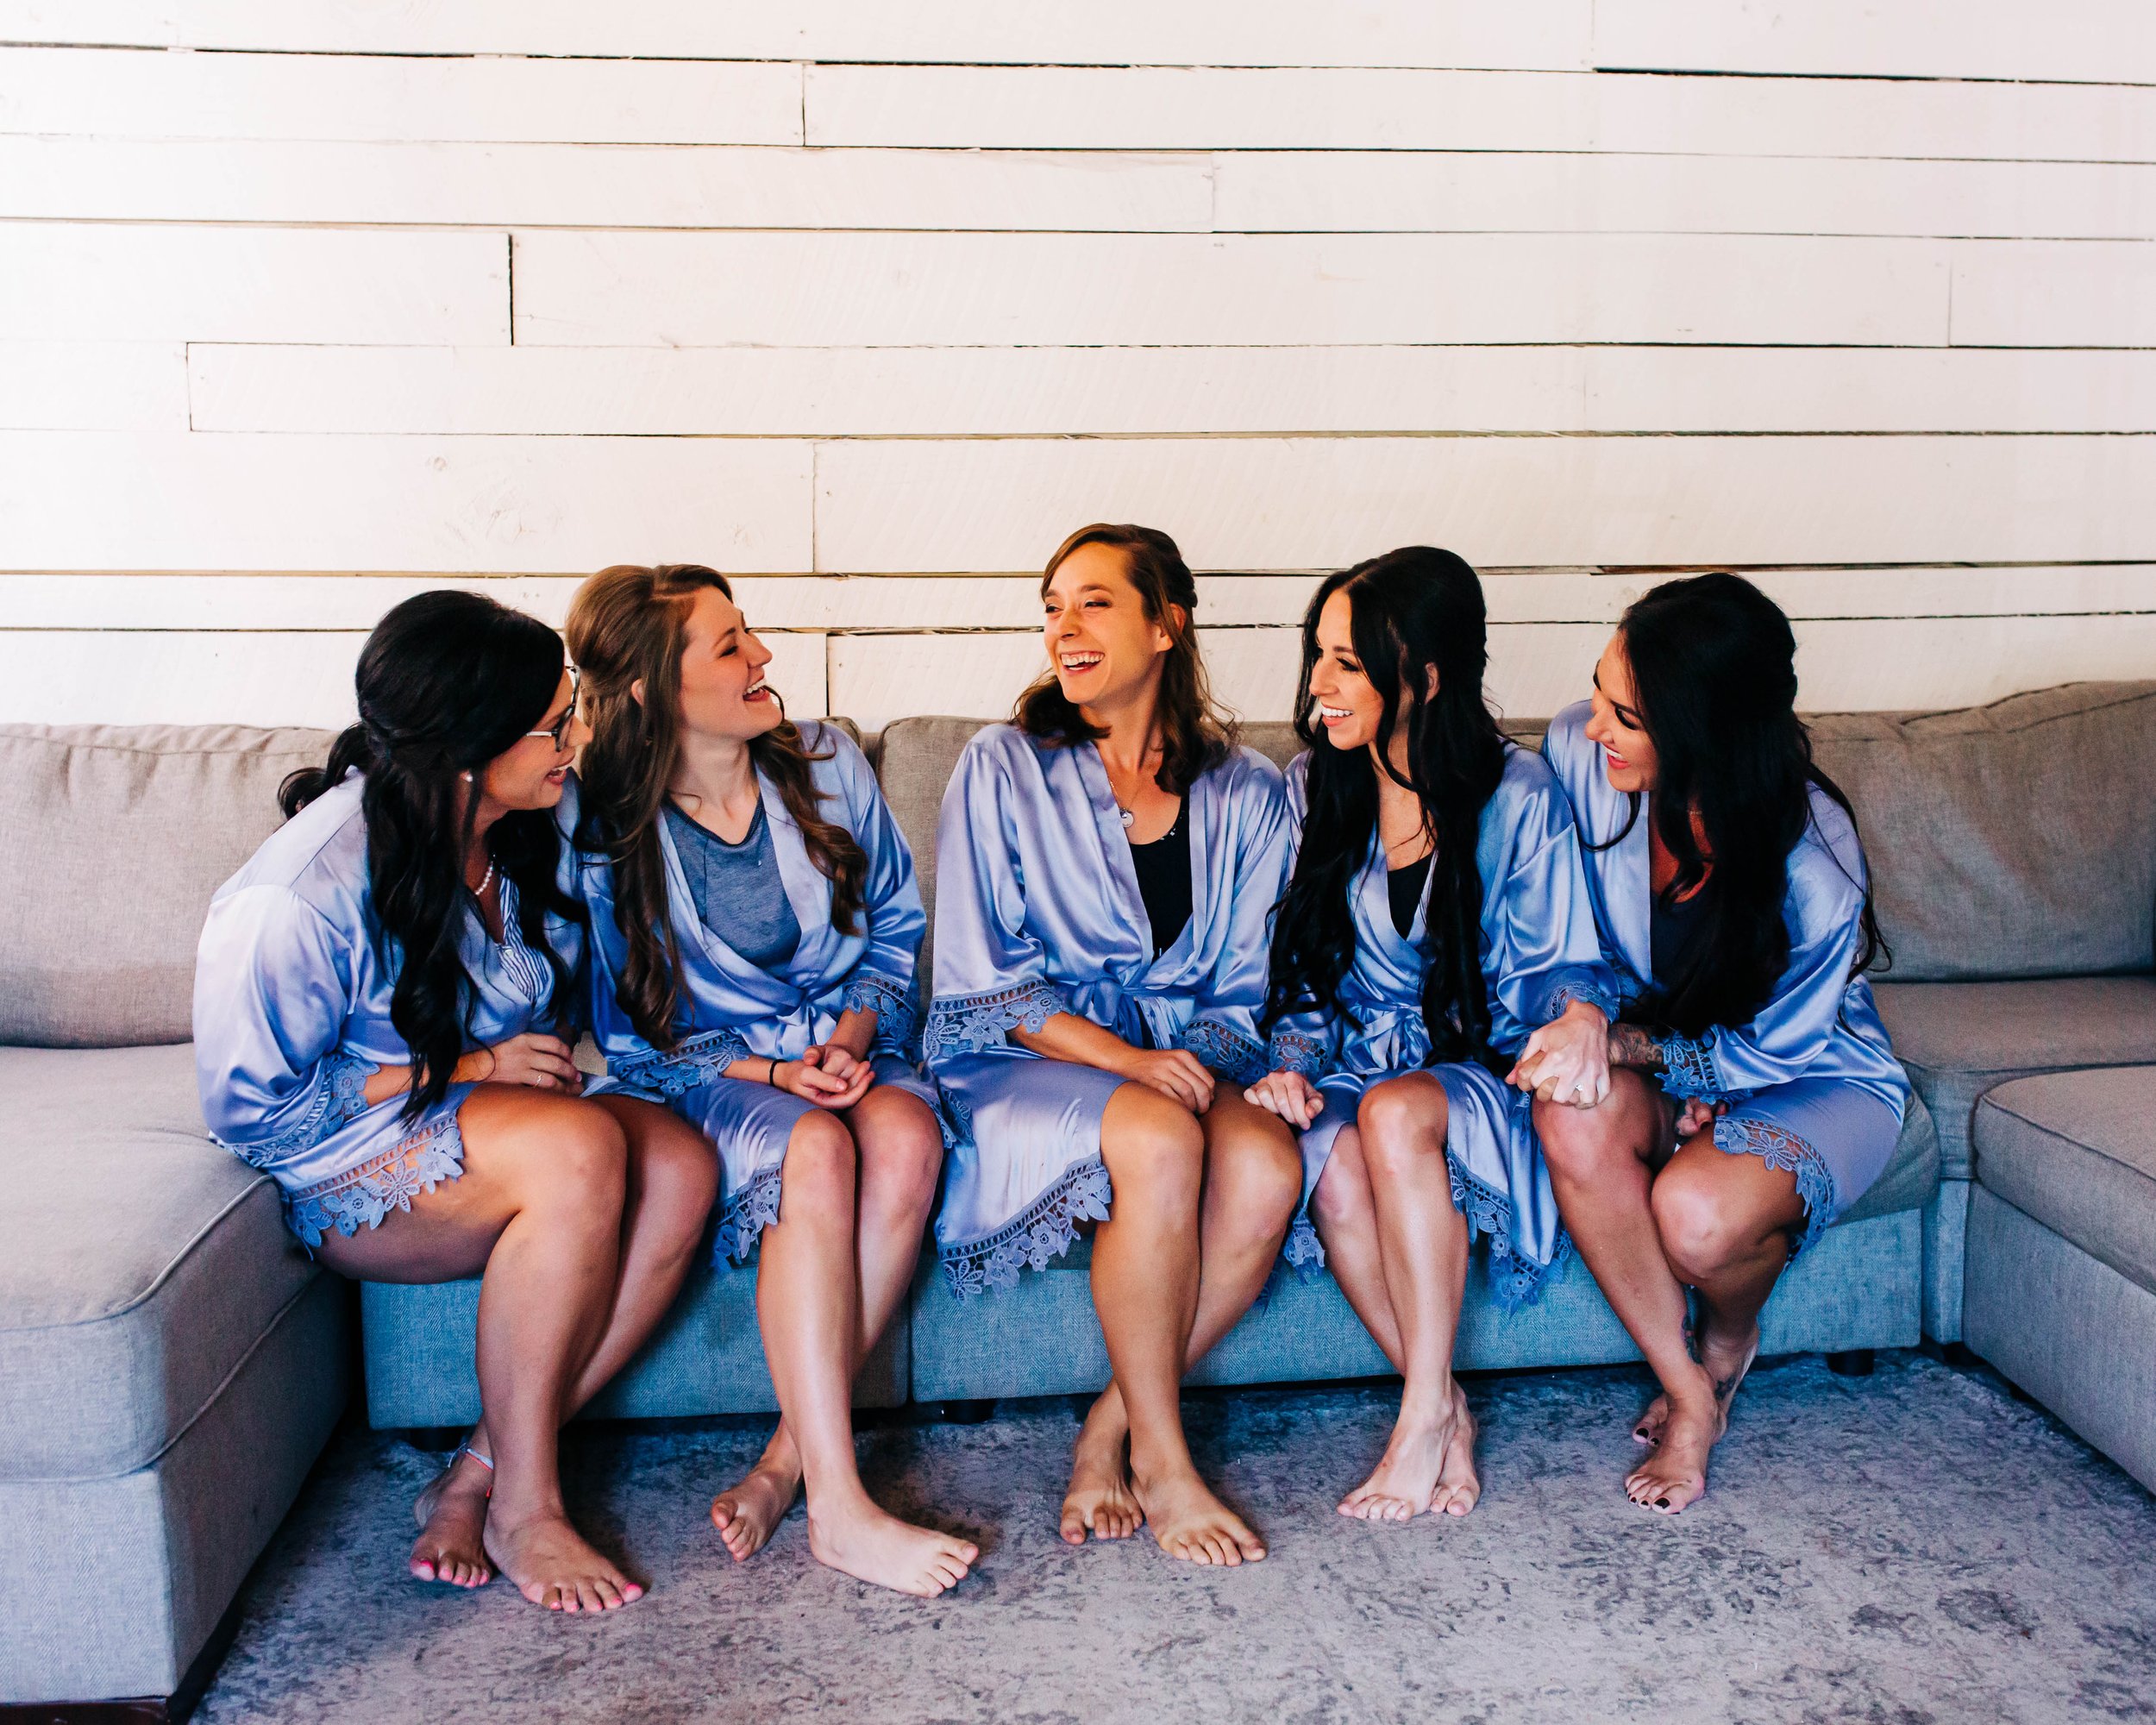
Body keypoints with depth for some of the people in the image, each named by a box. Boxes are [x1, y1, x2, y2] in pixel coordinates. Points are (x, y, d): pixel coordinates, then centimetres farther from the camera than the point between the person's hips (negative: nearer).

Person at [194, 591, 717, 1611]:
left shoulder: (539, 826, -3)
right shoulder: (300, 896, -23)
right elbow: (251, 1105, -16)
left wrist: (542, 1060, -1)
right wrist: (465, 1069, -18)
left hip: (490, 1114, 7)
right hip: (340, 1169, -7)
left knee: (678, 1165, -24)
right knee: (580, 1149, -34)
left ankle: (474, 1478, -15)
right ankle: (521, 1506, -19)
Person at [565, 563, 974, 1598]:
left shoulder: (827, 766, 1)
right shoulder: (607, 837, -8)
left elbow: (894, 925, 11)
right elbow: (631, 1042, -3)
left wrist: (853, 1034, -7)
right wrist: (774, 1074, -17)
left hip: (849, 1044, 3)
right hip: (705, 1072, -3)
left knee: (906, 1135, -33)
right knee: (817, 1151, -36)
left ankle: (790, 1453, -24)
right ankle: (837, 1506, -35)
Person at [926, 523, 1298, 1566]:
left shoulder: (1244, 793, 10)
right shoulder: (1002, 769, 2)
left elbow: (1246, 984, 11)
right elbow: (980, 982, -4)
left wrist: (1202, 1064, -12)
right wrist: (1128, 1058, -17)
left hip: (1186, 1061, 3)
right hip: (1022, 1065, -3)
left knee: (1265, 1165, -30)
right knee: (1158, 1141, -34)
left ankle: (1109, 1431, -13)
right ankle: (1160, 1459, -17)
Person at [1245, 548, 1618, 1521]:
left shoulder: (1517, 796, -7)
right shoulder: (1312, 790, 4)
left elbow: (1557, 961, -2)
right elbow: (1304, 970, 10)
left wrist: (1582, 1012, -26)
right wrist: (1293, 1066, -9)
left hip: (1481, 1072, -3)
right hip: (1359, 1061, 3)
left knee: (1395, 1114, -36)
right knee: (1332, 1168, -32)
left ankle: (1424, 1413, -22)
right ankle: (1447, 1415, -13)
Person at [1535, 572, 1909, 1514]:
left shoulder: (1813, 857, -30)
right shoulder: (1577, 750, -20)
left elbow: (1773, 1046, -16)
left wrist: (1624, 1045, -23)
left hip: (1816, 1078, -3)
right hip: (1664, 1055, 4)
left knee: (1696, 1213, -34)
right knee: (1573, 1115, -33)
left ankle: (1729, 1338, 9)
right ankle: (1688, 1392, -10)